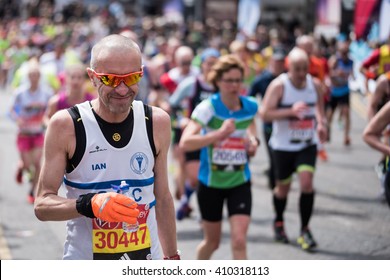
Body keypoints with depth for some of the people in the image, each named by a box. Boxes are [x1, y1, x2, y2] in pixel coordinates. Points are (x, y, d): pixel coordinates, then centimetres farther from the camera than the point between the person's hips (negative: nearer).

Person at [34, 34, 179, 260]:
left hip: (146, 259, 2)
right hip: (84, 262, -2)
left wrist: (172, 258, 12)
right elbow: (43, 204, -10)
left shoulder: (157, 122, 0)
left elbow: (163, 198, 10)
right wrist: (89, 204, -26)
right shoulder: (65, 125, -10)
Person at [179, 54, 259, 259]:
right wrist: (219, 133, -34)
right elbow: (185, 143, -28)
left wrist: (253, 142, 2)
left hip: (240, 183, 2)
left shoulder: (251, 106, -5)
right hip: (211, 183, -2)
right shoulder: (208, 107, -17)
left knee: (239, 241, -12)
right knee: (212, 242, 14)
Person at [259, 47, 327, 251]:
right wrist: (291, 111, -29)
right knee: (283, 188, 11)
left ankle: (305, 230, -1)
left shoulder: (315, 84, -1)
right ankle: (278, 223, 39)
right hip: (283, 145, -2)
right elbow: (264, 114, -19)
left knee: (307, 183, -14)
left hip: (307, 144, 2)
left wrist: (321, 123, -3)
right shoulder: (279, 85, -14)